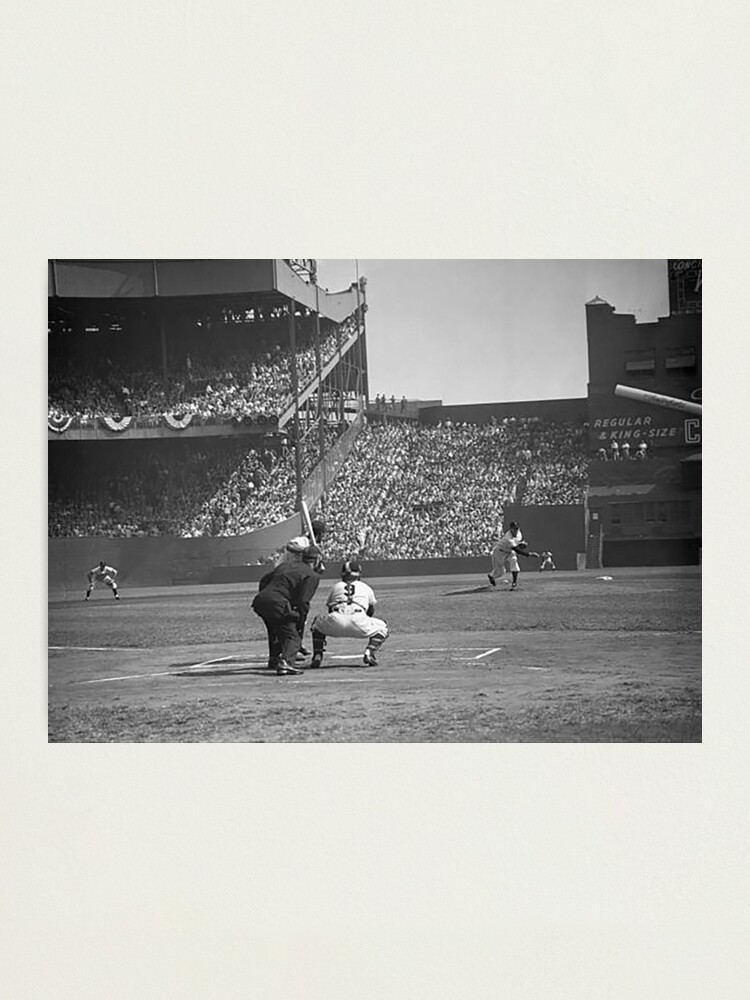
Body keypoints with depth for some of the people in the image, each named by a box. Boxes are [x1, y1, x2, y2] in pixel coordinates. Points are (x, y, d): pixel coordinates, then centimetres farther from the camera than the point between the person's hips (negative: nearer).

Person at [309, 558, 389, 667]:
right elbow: (371, 611, 42)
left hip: (335, 622, 1)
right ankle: (369, 653, 0)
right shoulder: (366, 588, 30)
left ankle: (317, 655, 16)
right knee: (382, 627, 24)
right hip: (358, 623, -1)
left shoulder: (336, 586, 30)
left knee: (317, 622, 34)